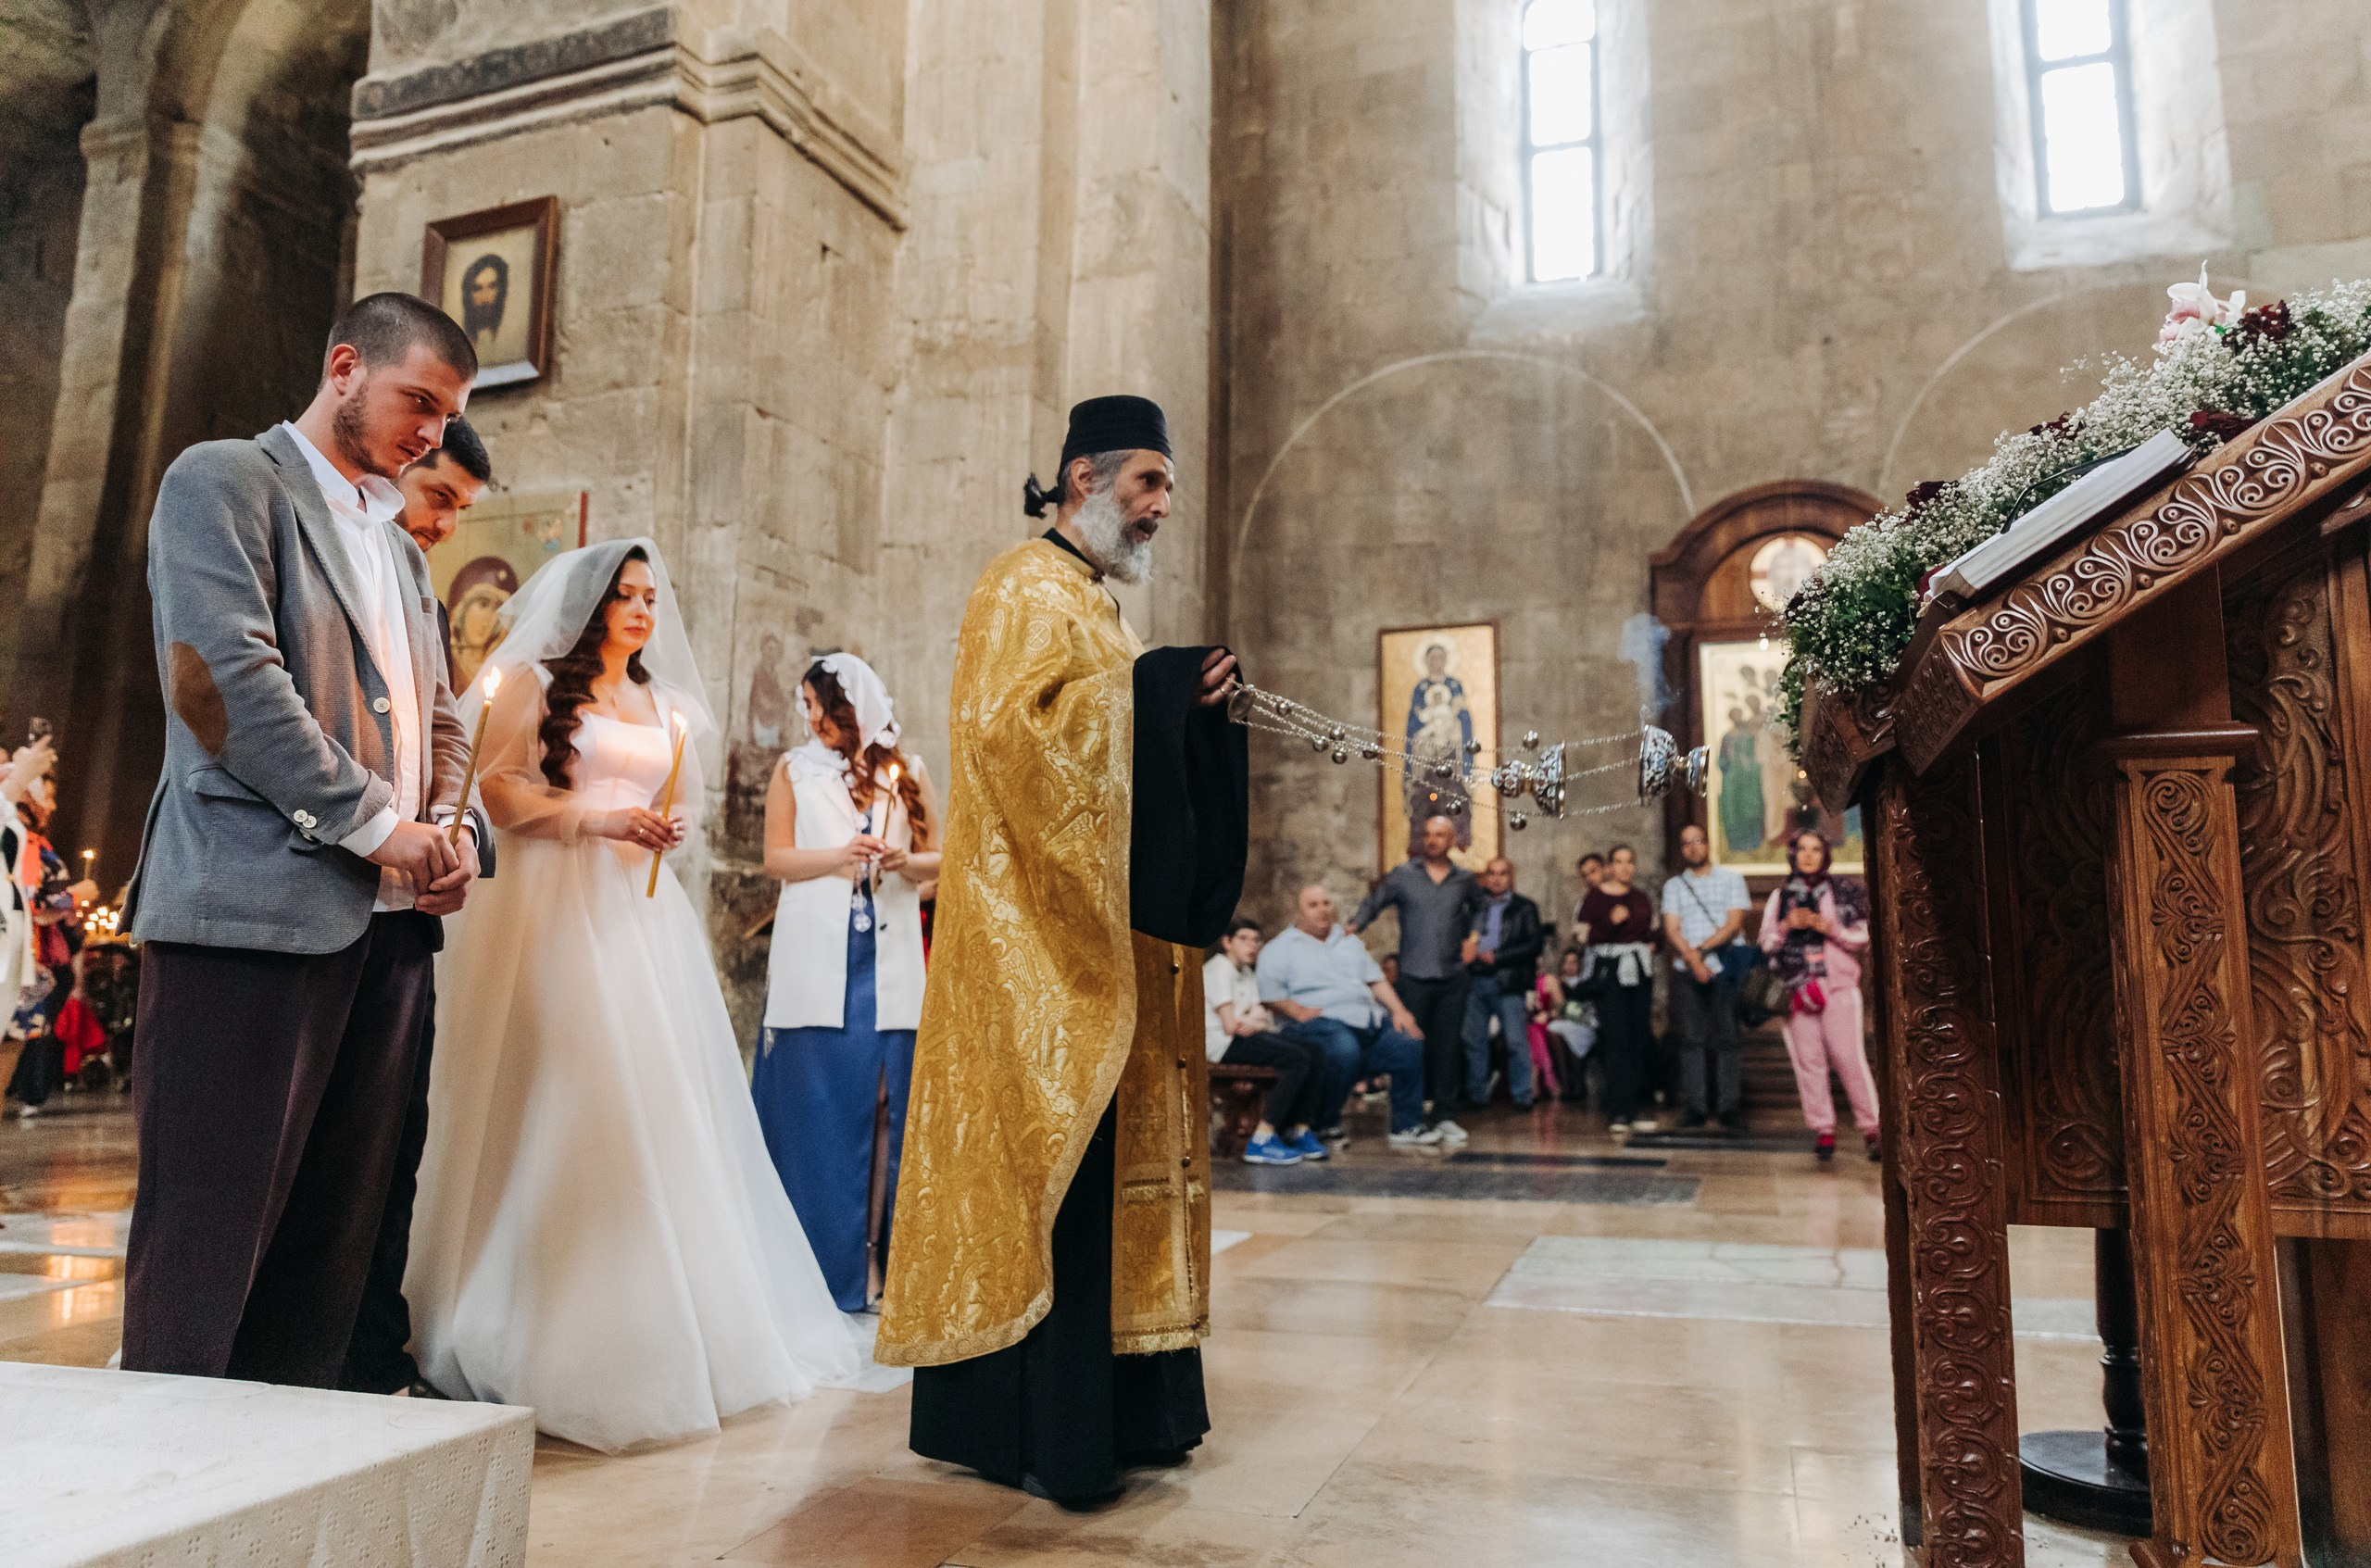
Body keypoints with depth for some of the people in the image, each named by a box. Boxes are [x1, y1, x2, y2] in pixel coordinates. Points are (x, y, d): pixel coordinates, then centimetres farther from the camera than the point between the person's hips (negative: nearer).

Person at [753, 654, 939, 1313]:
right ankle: (824, 1266, 5)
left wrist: (906, 863, -8)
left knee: (897, 1106, -3)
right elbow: (776, 858, 4)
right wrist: (838, 856, -11)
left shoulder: (903, 771, 13)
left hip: (889, 960, 1)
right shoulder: (794, 770, 11)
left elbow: (940, 856, 12)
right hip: (816, 958, -1)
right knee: (820, 1106, -3)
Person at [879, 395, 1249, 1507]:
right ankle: (1043, 1426, 1)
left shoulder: (1091, 603, 23)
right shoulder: (1027, 589, -6)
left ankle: (1113, 1405, 18)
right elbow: (1012, 725, -21)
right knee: (1058, 1163, -8)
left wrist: (1188, 708, 7)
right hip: (1042, 932, -10)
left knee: (1110, 1154, 10)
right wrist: (1153, 688, -14)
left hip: (1106, 930, 10)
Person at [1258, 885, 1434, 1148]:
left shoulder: (1349, 942, 27)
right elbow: (1270, 997, -4)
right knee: (1345, 1050, -37)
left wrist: (1398, 1010, 7)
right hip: (1321, 1022, -6)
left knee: (1411, 1045, -16)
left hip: (1369, 1019, 6)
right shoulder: (1280, 949, 8)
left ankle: (1407, 1127, -4)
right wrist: (1299, 1012, -19)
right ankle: (1326, 1125, -17)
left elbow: (1376, 979, 22)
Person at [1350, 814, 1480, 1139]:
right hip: (1414, 975, -2)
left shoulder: (1465, 880, 9)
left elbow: (1478, 910, 26)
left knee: (1448, 1046, 4)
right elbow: (1374, 903, 2)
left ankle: (1444, 1115, 11)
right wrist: (1353, 928, -13)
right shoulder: (1402, 874, 2)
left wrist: (1471, 939, 16)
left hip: (1453, 977, 2)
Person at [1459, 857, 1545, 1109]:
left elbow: (1536, 944, -5)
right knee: (1474, 1040, 5)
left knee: (1516, 1041, -5)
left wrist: (1497, 956, -11)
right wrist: (1467, 949, -5)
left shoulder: (1525, 908, 5)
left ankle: (1522, 1096, 3)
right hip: (1476, 982, 4)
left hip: (1508, 983, -3)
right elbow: (1463, 937, 20)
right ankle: (1477, 1094, 14)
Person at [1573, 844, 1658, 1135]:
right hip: (1609, 971, -5)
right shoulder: (1595, 897, 0)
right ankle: (1619, 1111, -7)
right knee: (1616, 1040, -9)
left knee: (1639, 1040, 4)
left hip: (1639, 971, 5)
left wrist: (1650, 947, 8)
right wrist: (1611, 922, -19)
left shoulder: (1641, 899, 15)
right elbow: (1582, 936, -9)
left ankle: (1636, 1107, 12)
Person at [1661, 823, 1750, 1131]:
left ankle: (1730, 1106, 0)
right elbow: (1671, 929, 4)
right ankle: (1694, 1106, 2)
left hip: (1724, 969, -2)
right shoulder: (1674, 885, 14)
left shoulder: (1731, 880, 9)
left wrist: (1702, 949, -11)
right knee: (1691, 1039, 0)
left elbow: (1734, 924, -2)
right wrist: (1692, 959, -11)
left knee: (1728, 1037, -4)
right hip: (1686, 971, 2)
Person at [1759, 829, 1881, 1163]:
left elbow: (1863, 939, 5)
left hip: (1839, 987, -2)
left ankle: (1871, 1128, -1)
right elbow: (1765, 943, 13)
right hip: (1798, 990, 2)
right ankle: (1823, 1130, 5)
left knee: (1848, 1056, -10)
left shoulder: (1842, 891, 8)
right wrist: (1787, 925, -4)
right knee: (1808, 1060, -1)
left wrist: (1829, 927, -9)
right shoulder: (1780, 896, 14)